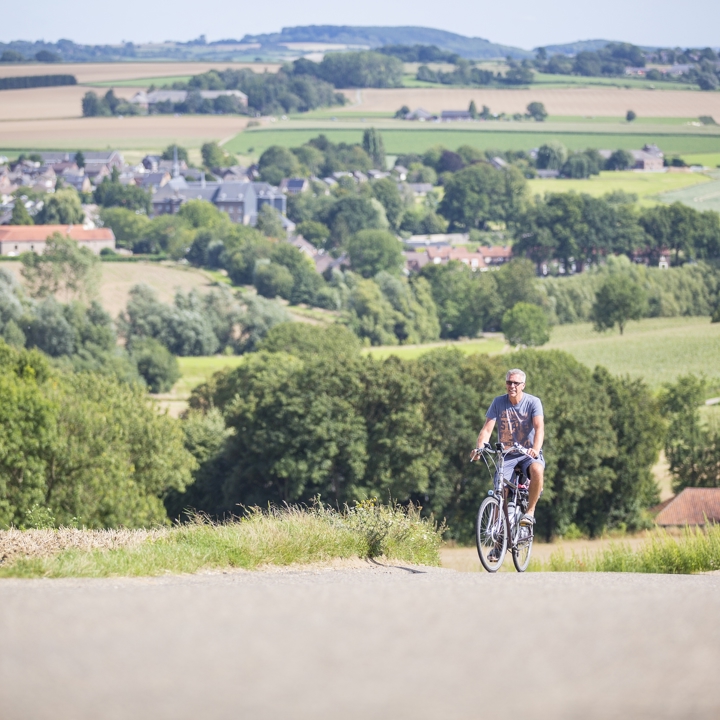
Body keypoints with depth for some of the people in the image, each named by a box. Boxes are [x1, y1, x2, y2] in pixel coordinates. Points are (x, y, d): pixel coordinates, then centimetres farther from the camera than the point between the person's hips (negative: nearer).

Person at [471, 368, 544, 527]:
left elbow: (539, 427, -24)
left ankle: (530, 511, -21)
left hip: (528, 454, -2)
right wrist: (479, 448, -31)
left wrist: (536, 449, -43)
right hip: (506, 454, 2)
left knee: (537, 470, -35)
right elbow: (487, 429, -11)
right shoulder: (498, 402, -4)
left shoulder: (533, 402, -10)